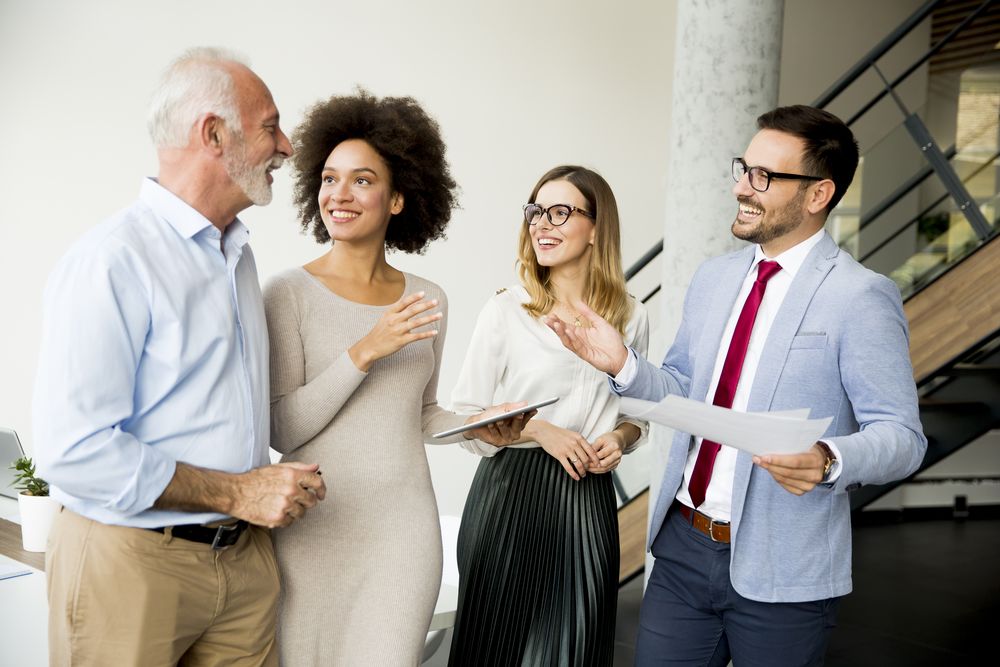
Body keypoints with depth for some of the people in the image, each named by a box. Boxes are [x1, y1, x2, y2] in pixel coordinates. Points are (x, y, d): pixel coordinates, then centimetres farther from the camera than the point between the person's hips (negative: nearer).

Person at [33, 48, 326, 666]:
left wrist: (278, 486, 6)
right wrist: (235, 492, -19)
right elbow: (73, 449, -23)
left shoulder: (238, 254, 13)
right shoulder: (111, 260, -16)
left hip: (245, 555, 7)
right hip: (132, 565, -7)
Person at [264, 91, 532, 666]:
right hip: (315, 530, -3)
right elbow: (281, 429, -12)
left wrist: (479, 426, 0)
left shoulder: (428, 300, 6)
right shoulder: (291, 294, -6)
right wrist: (364, 353, -18)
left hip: (404, 531, 3)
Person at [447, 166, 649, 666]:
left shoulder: (630, 317, 4)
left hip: (588, 498, 2)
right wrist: (537, 429, -17)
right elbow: (464, 418, -3)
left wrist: (620, 438, -6)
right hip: (508, 496, -2)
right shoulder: (506, 310, -3)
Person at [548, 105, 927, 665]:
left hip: (779, 572, -5)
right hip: (682, 546, 6)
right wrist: (623, 365, -5)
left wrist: (828, 460, -33)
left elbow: (902, 437, -14)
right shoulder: (713, 278, 7)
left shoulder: (859, 298, -12)